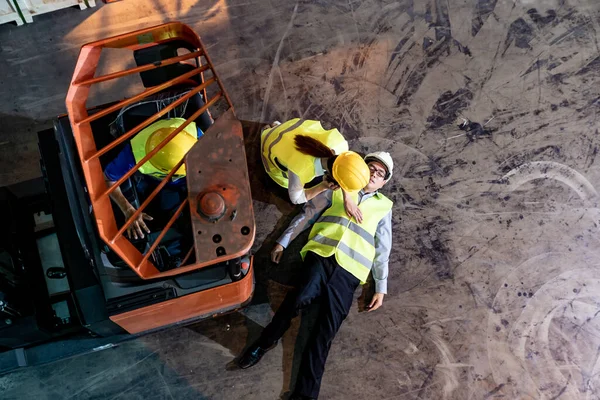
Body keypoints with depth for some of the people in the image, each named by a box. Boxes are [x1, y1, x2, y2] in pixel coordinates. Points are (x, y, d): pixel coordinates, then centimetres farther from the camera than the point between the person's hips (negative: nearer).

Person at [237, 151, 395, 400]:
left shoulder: (383, 206, 20)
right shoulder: (338, 188, 19)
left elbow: (382, 249, 16)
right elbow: (307, 214, 17)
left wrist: (381, 287, 10)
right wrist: (283, 242, 11)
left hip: (349, 270, 0)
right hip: (321, 254, 0)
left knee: (327, 329, -13)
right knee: (301, 298, -29)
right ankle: (266, 341, -6)